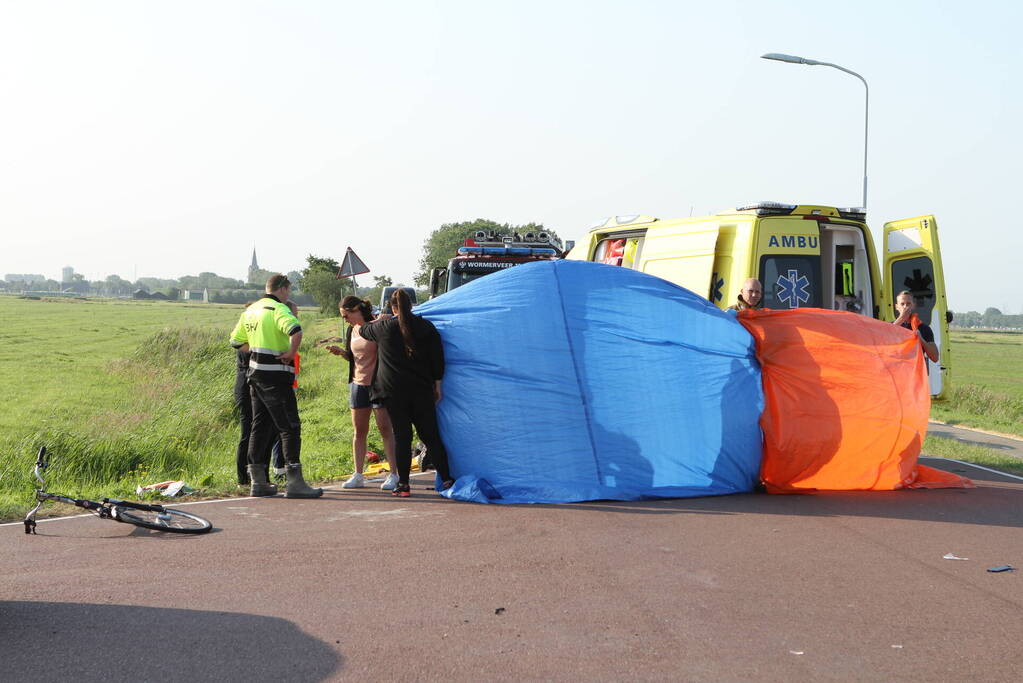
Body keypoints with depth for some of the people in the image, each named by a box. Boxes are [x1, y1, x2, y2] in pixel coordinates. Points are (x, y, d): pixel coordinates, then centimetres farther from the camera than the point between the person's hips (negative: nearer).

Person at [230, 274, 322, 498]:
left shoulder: (250, 310, 15)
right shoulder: (278, 309, -12)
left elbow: (235, 341, 25)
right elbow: (295, 331, -32)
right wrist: (292, 353, -18)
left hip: (255, 373, 9)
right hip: (275, 376, -9)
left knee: (260, 426, 13)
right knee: (290, 426, -6)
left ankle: (258, 481, 16)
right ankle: (294, 482, -7)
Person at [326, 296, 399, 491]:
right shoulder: (352, 331, 11)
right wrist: (341, 352, 1)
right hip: (358, 383, 7)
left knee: (385, 429, -4)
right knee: (359, 431, 8)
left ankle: (393, 474, 0)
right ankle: (358, 475, 14)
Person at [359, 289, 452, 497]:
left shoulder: (384, 327, -2)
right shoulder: (426, 326, 2)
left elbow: (363, 330, 20)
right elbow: (437, 358, 3)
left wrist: (379, 320, 38)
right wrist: (437, 385, 11)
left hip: (394, 392, -2)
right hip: (422, 390, 2)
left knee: (401, 436, 3)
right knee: (431, 435, 8)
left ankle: (403, 484, 3)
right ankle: (446, 479, 7)